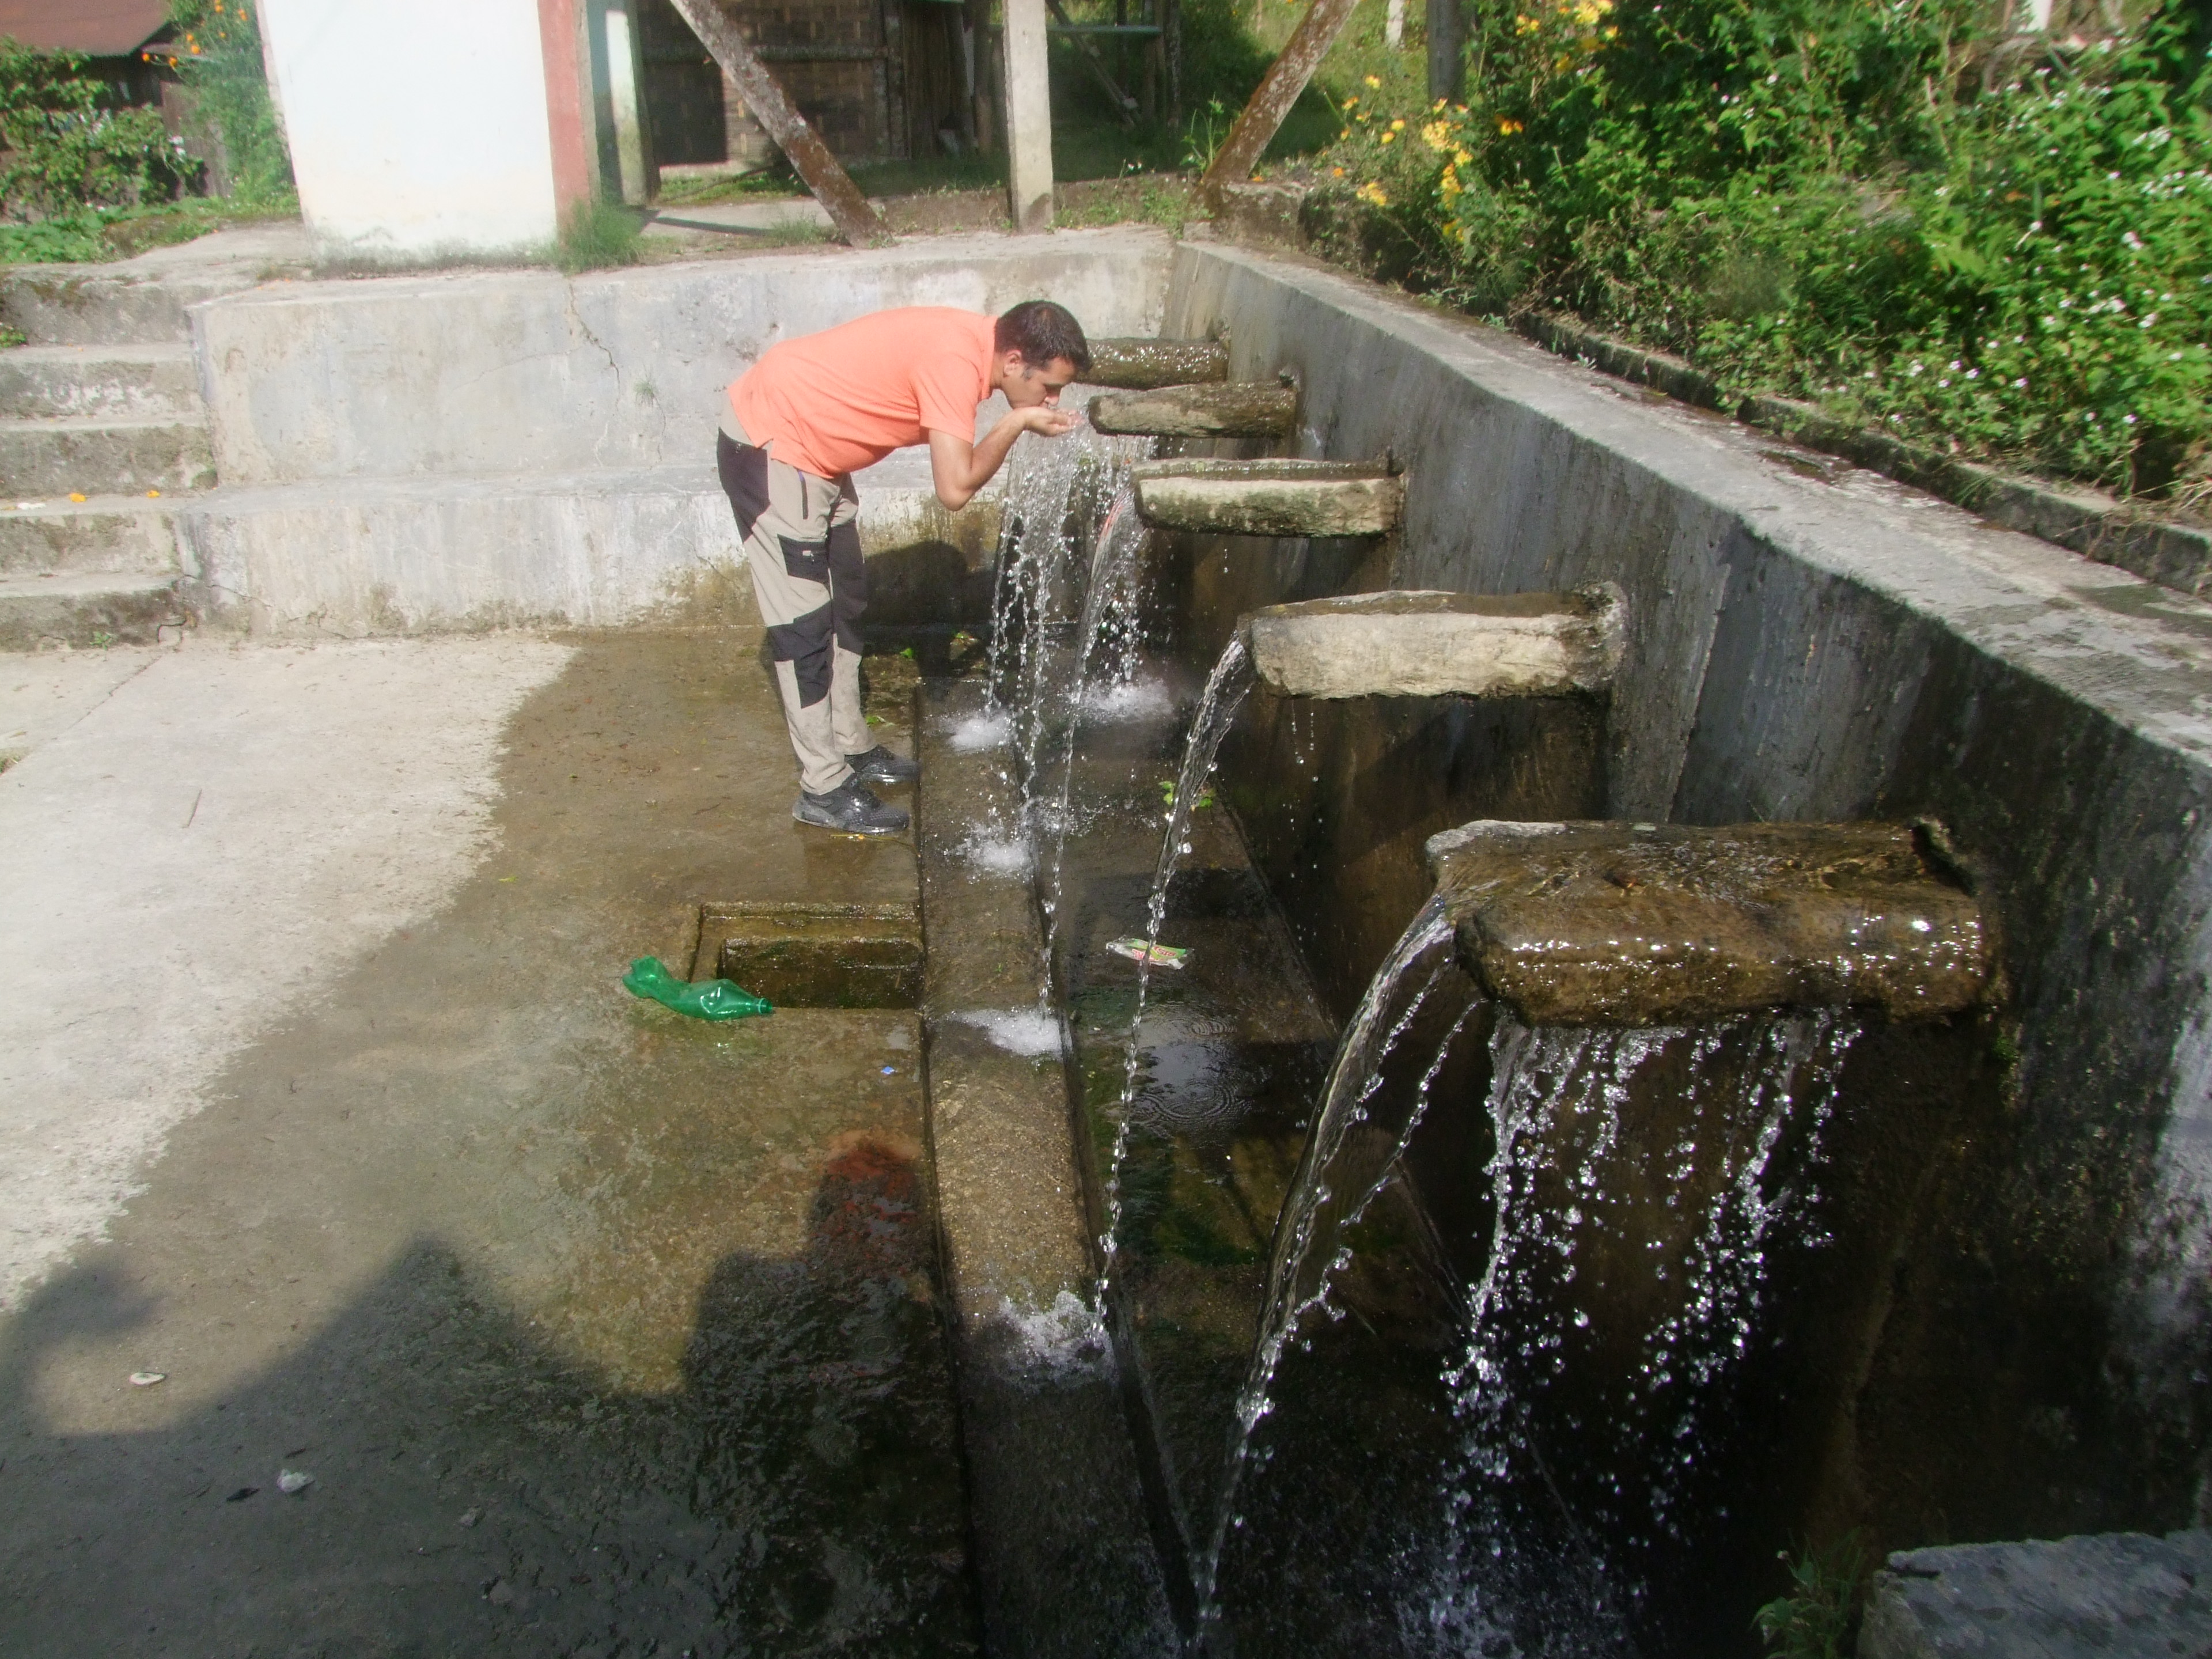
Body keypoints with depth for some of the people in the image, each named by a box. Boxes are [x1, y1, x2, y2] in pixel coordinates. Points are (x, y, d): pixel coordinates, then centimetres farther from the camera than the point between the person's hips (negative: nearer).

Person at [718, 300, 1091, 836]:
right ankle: (825, 790, 3)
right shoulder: (955, 360, -27)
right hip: (767, 447, -10)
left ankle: (850, 748, 29)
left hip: (811, 450, 10)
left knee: (845, 605, 16)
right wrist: (1018, 422, -18)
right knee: (806, 625, -5)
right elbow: (955, 487, -31)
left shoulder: (970, 342, 1)